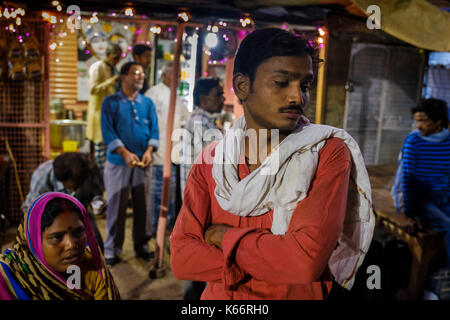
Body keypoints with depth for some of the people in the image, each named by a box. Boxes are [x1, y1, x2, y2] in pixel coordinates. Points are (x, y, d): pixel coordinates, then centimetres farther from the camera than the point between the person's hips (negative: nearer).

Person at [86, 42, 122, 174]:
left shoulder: (111, 68, 15)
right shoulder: (97, 67, -10)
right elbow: (93, 89, -19)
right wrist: (110, 82, -25)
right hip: (99, 110, -8)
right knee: (100, 144, -5)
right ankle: (101, 173, 1)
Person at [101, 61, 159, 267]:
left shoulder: (147, 103, 11)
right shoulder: (111, 102, 1)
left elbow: (154, 130, 6)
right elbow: (108, 132, -7)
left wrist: (149, 151, -12)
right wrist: (125, 153, -19)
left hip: (142, 163, 3)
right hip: (118, 162, -3)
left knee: (142, 205, 8)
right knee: (116, 206, 2)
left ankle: (141, 245, 22)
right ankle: (112, 250, 13)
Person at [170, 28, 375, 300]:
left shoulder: (329, 153, -9)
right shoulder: (210, 161, -1)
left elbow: (307, 260, -20)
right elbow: (181, 257, -8)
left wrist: (225, 236, -10)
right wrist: (279, 259, -17)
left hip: (299, 295, -1)